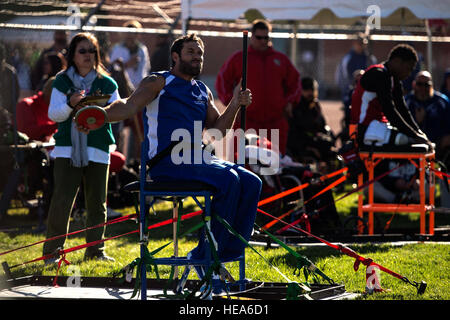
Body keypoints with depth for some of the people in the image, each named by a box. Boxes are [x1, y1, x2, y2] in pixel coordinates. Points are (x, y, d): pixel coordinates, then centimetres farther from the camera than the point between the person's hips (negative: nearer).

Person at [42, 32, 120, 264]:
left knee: (97, 202, 4)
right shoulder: (62, 81, 7)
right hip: (67, 148, -2)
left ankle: (95, 251, 15)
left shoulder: (107, 84, 9)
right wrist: (71, 104, -21)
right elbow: (53, 114, -1)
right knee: (62, 200, -10)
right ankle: (52, 251, -5)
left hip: (97, 150, 2)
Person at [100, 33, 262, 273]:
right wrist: (101, 115, -32)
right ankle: (205, 256, -23)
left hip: (197, 159, 8)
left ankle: (227, 254, -6)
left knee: (251, 183, -9)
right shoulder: (159, 82, 3)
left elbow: (218, 129, 22)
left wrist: (235, 104, 5)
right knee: (228, 180, -28)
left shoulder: (203, 91, 25)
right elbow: (131, 105, -12)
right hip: (167, 163, -8)